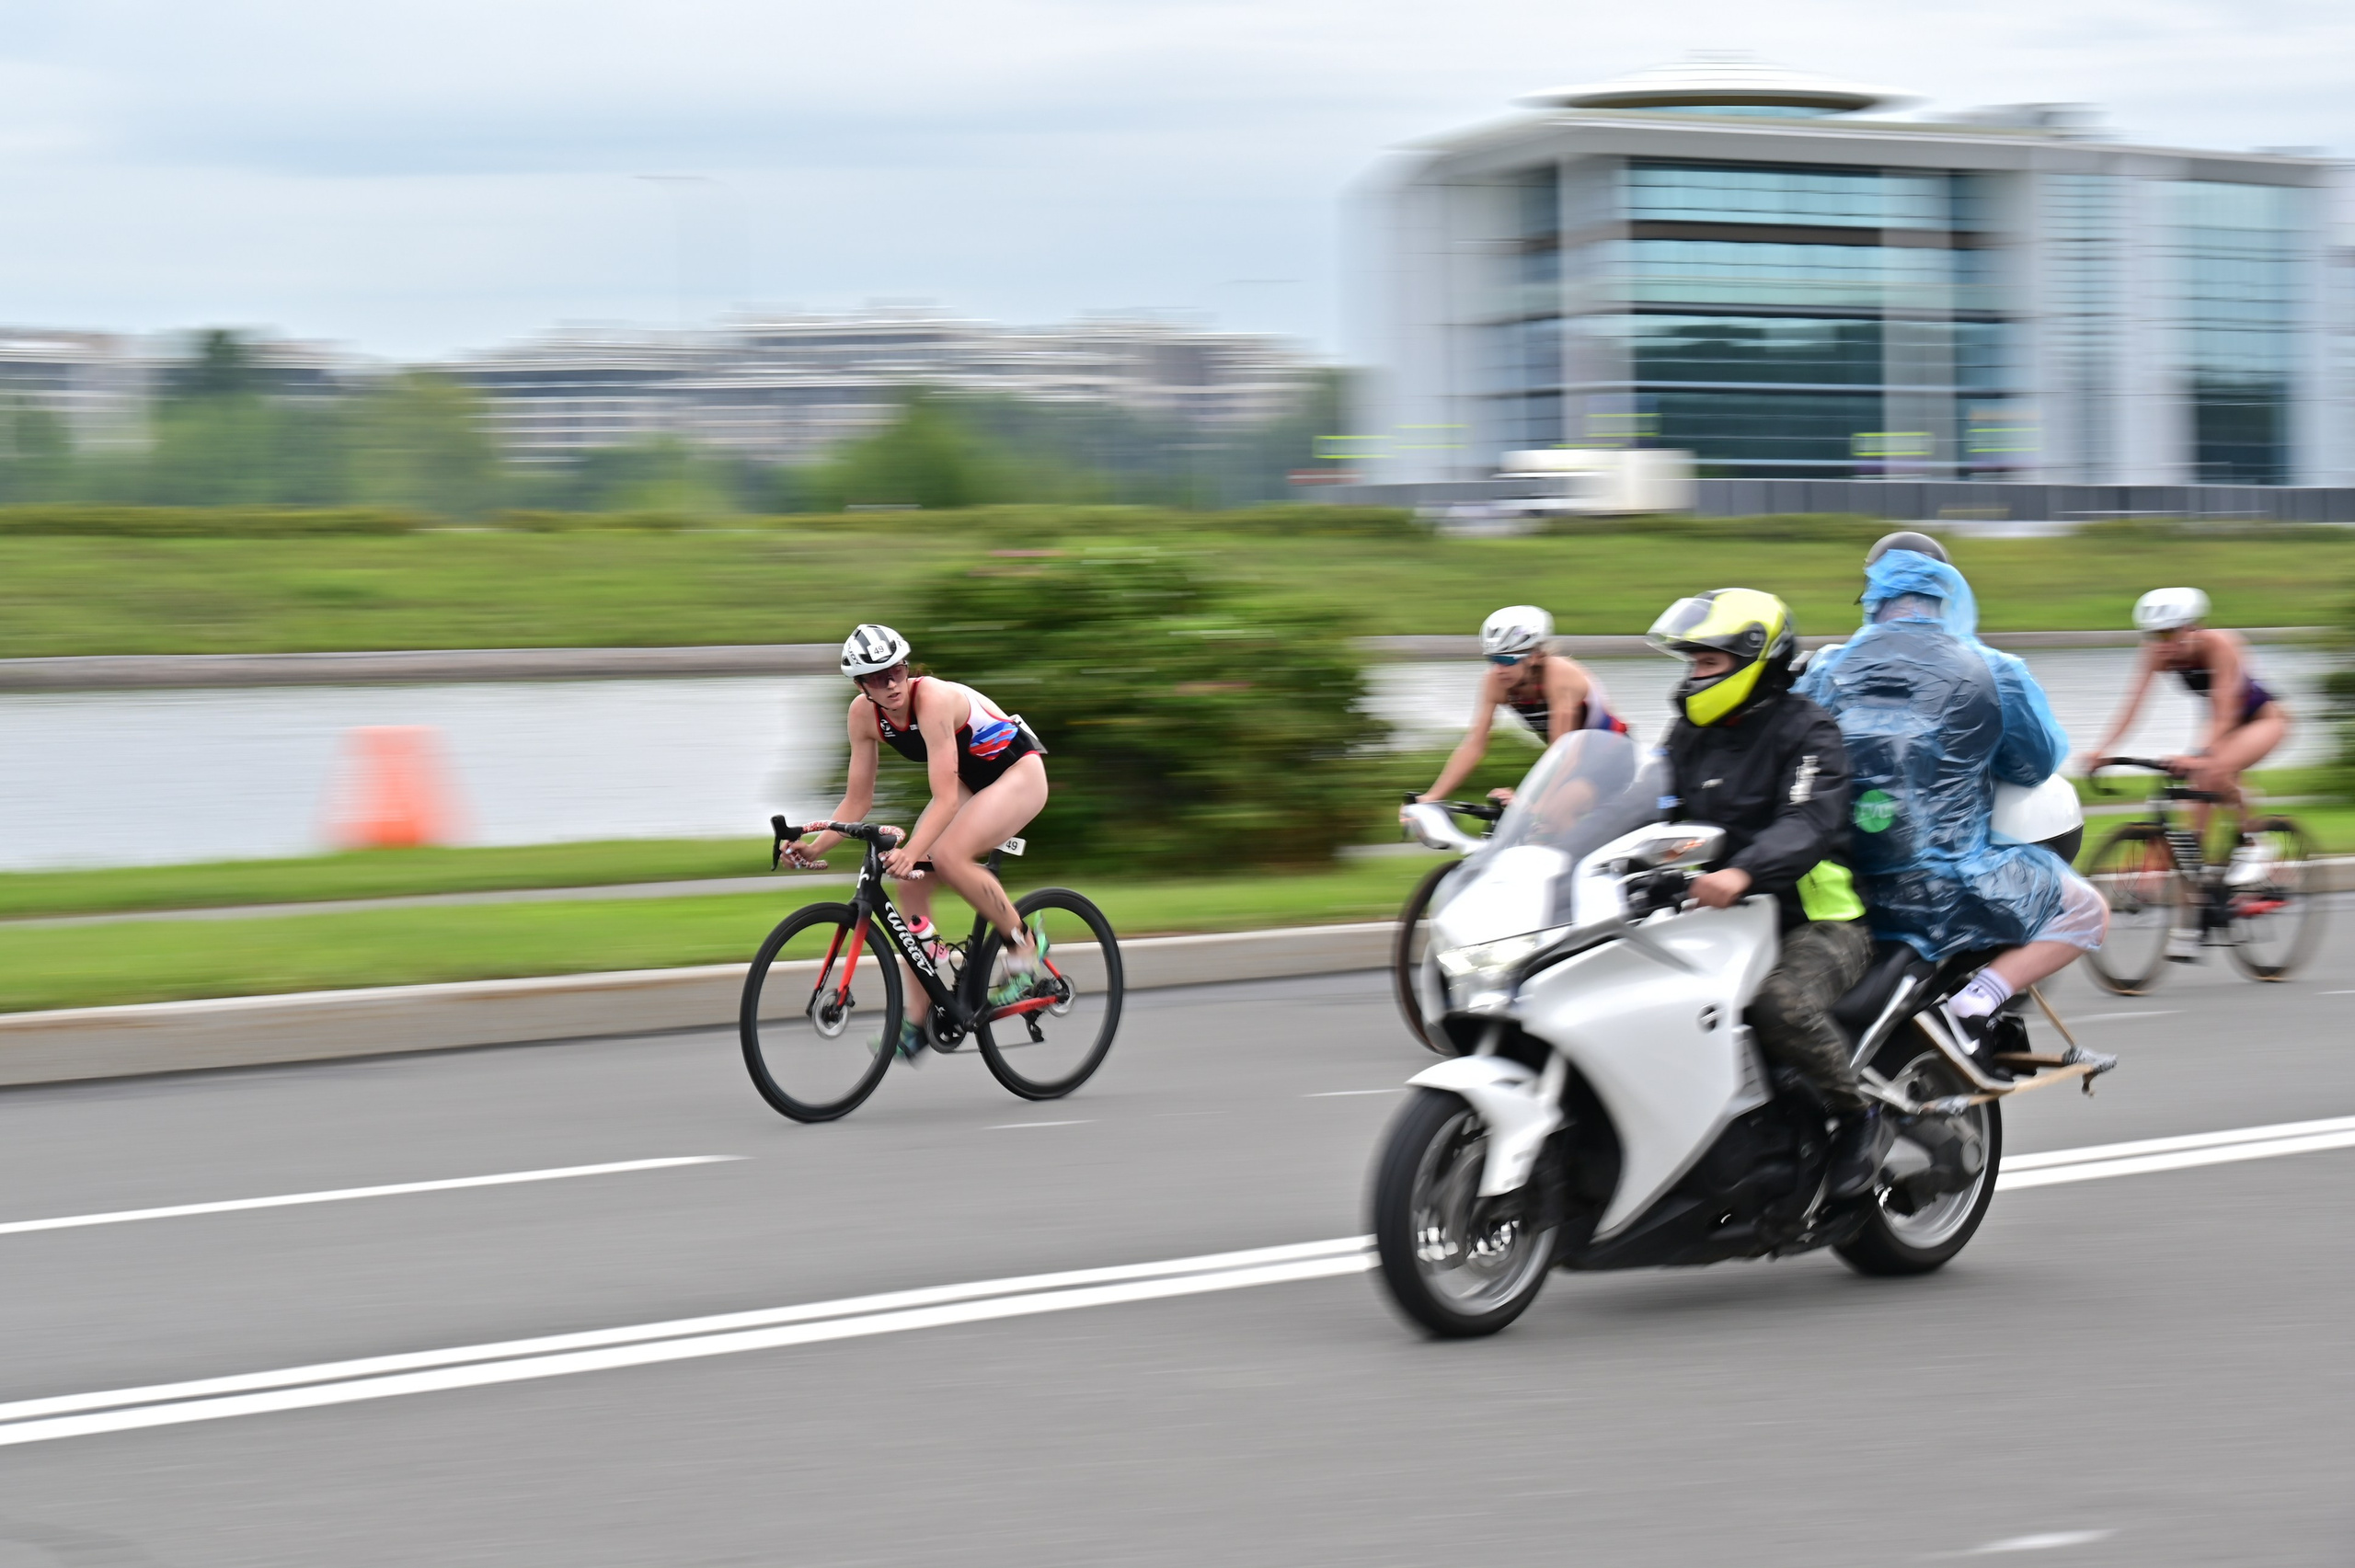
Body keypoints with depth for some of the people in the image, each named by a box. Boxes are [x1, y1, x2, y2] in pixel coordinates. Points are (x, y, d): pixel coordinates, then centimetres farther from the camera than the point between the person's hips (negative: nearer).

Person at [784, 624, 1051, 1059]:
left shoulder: (935, 700, -32)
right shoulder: (864, 713, -12)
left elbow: (945, 799, -37)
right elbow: (858, 800, -5)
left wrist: (910, 852, -50)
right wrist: (815, 847, -18)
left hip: (1018, 772, -7)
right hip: (969, 781, 7)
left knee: (947, 856, -30)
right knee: (909, 876, -7)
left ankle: (1024, 942, -8)